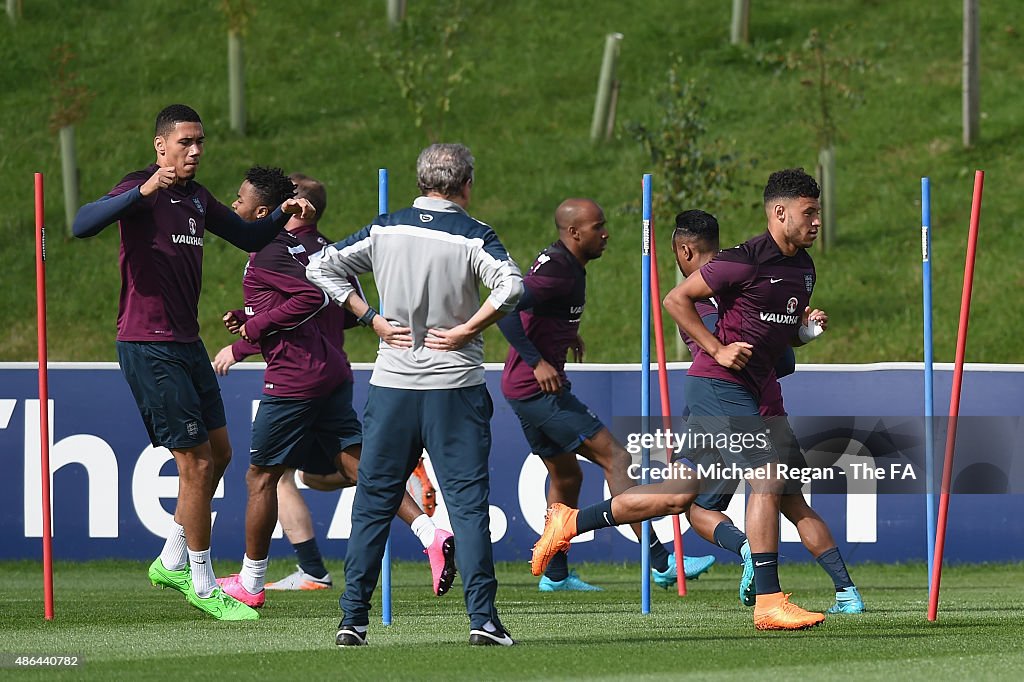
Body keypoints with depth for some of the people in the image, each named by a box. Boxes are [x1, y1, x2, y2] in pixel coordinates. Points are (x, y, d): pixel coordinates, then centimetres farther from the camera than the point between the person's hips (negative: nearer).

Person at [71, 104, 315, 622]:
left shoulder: (196, 198, 13)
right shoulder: (140, 190, -12)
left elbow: (248, 237, 26)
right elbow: (83, 225, -29)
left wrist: (283, 214, 7)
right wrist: (143, 192, -40)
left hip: (186, 344, 9)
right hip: (148, 346, -9)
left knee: (218, 452, 14)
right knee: (196, 461, -7)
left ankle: (172, 562, 27)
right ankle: (202, 585, 4)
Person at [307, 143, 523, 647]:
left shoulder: (386, 229, 4)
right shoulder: (472, 236, -6)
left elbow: (320, 267, 5)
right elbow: (510, 285, -21)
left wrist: (371, 318, 5)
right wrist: (467, 330, -11)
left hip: (391, 384, 2)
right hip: (455, 386, -2)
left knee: (373, 501, 9)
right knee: (468, 502, 1)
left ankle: (353, 618, 6)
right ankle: (482, 619, -5)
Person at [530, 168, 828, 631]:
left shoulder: (803, 267, 13)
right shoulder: (747, 259, -15)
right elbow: (676, 299, -11)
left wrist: (805, 328, 4)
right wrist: (718, 349, -17)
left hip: (744, 391, 9)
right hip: (719, 385, -9)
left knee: (679, 495, 11)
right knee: (767, 478, -15)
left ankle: (570, 522, 22)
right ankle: (768, 602, -13)